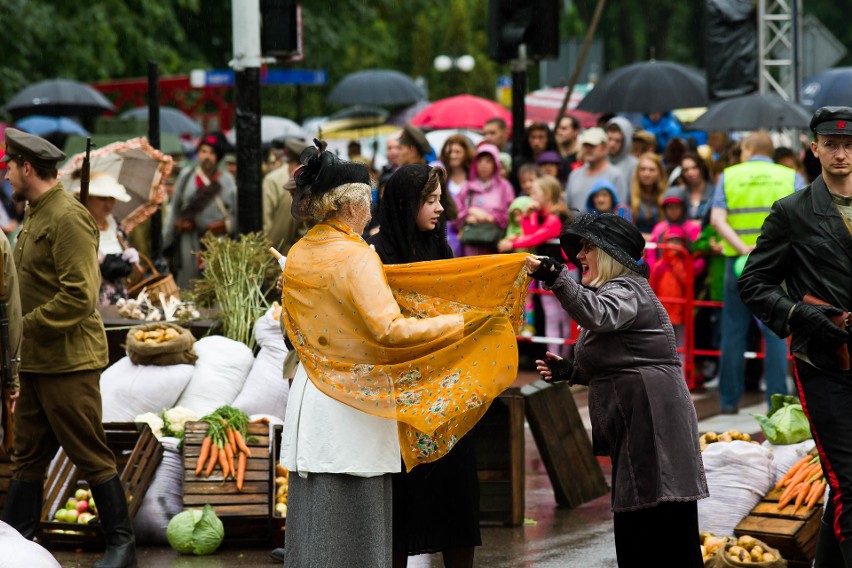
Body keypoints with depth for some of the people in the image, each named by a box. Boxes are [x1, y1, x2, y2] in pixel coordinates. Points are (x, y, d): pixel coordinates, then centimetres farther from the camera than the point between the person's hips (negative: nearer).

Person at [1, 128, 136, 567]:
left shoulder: (67, 218, -16)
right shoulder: (36, 216, 14)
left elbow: (79, 296, -22)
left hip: (68, 363, -10)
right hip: (37, 362, 10)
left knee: (90, 456, -3)